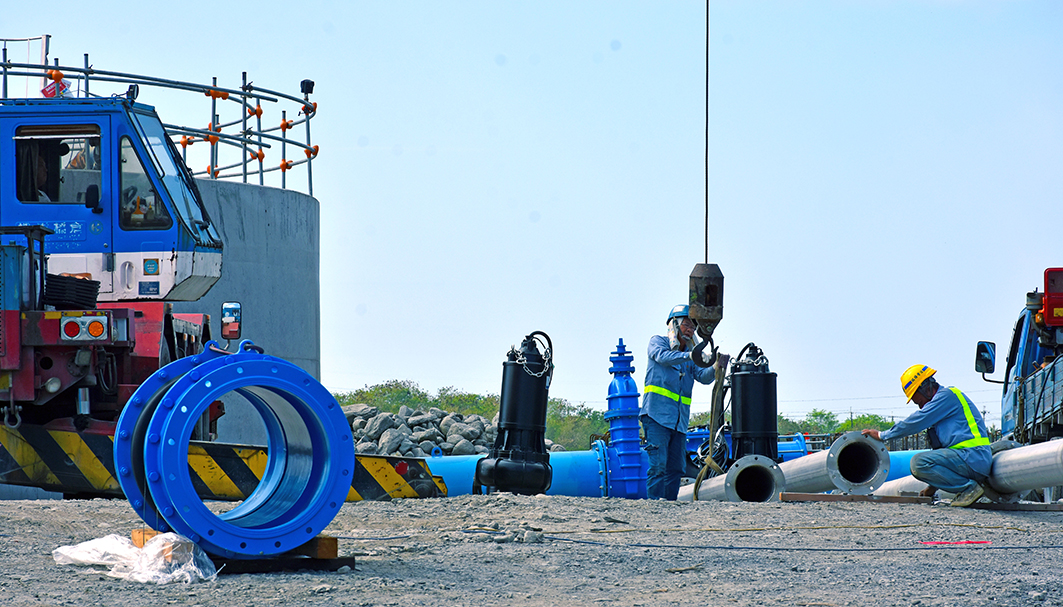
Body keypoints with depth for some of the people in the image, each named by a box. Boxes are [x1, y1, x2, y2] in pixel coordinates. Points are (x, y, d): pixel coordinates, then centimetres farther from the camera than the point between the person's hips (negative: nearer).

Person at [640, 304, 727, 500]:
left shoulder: (690, 353, 18)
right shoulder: (657, 342, 4)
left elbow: (704, 376, 1)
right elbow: (662, 357, -20)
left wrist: (716, 368, -22)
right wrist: (689, 356, -36)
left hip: (679, 421, 6)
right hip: (657, 415, -6)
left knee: (676, 468, 6)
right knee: (658, 465, -13)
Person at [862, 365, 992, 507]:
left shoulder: (947, 395, -7)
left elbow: (916, 422, -11)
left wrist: (882, 435, 0)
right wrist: (933, 487, 29)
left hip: (972, 458, -11)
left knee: (919, 462, -21)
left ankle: (969, 486, -15)